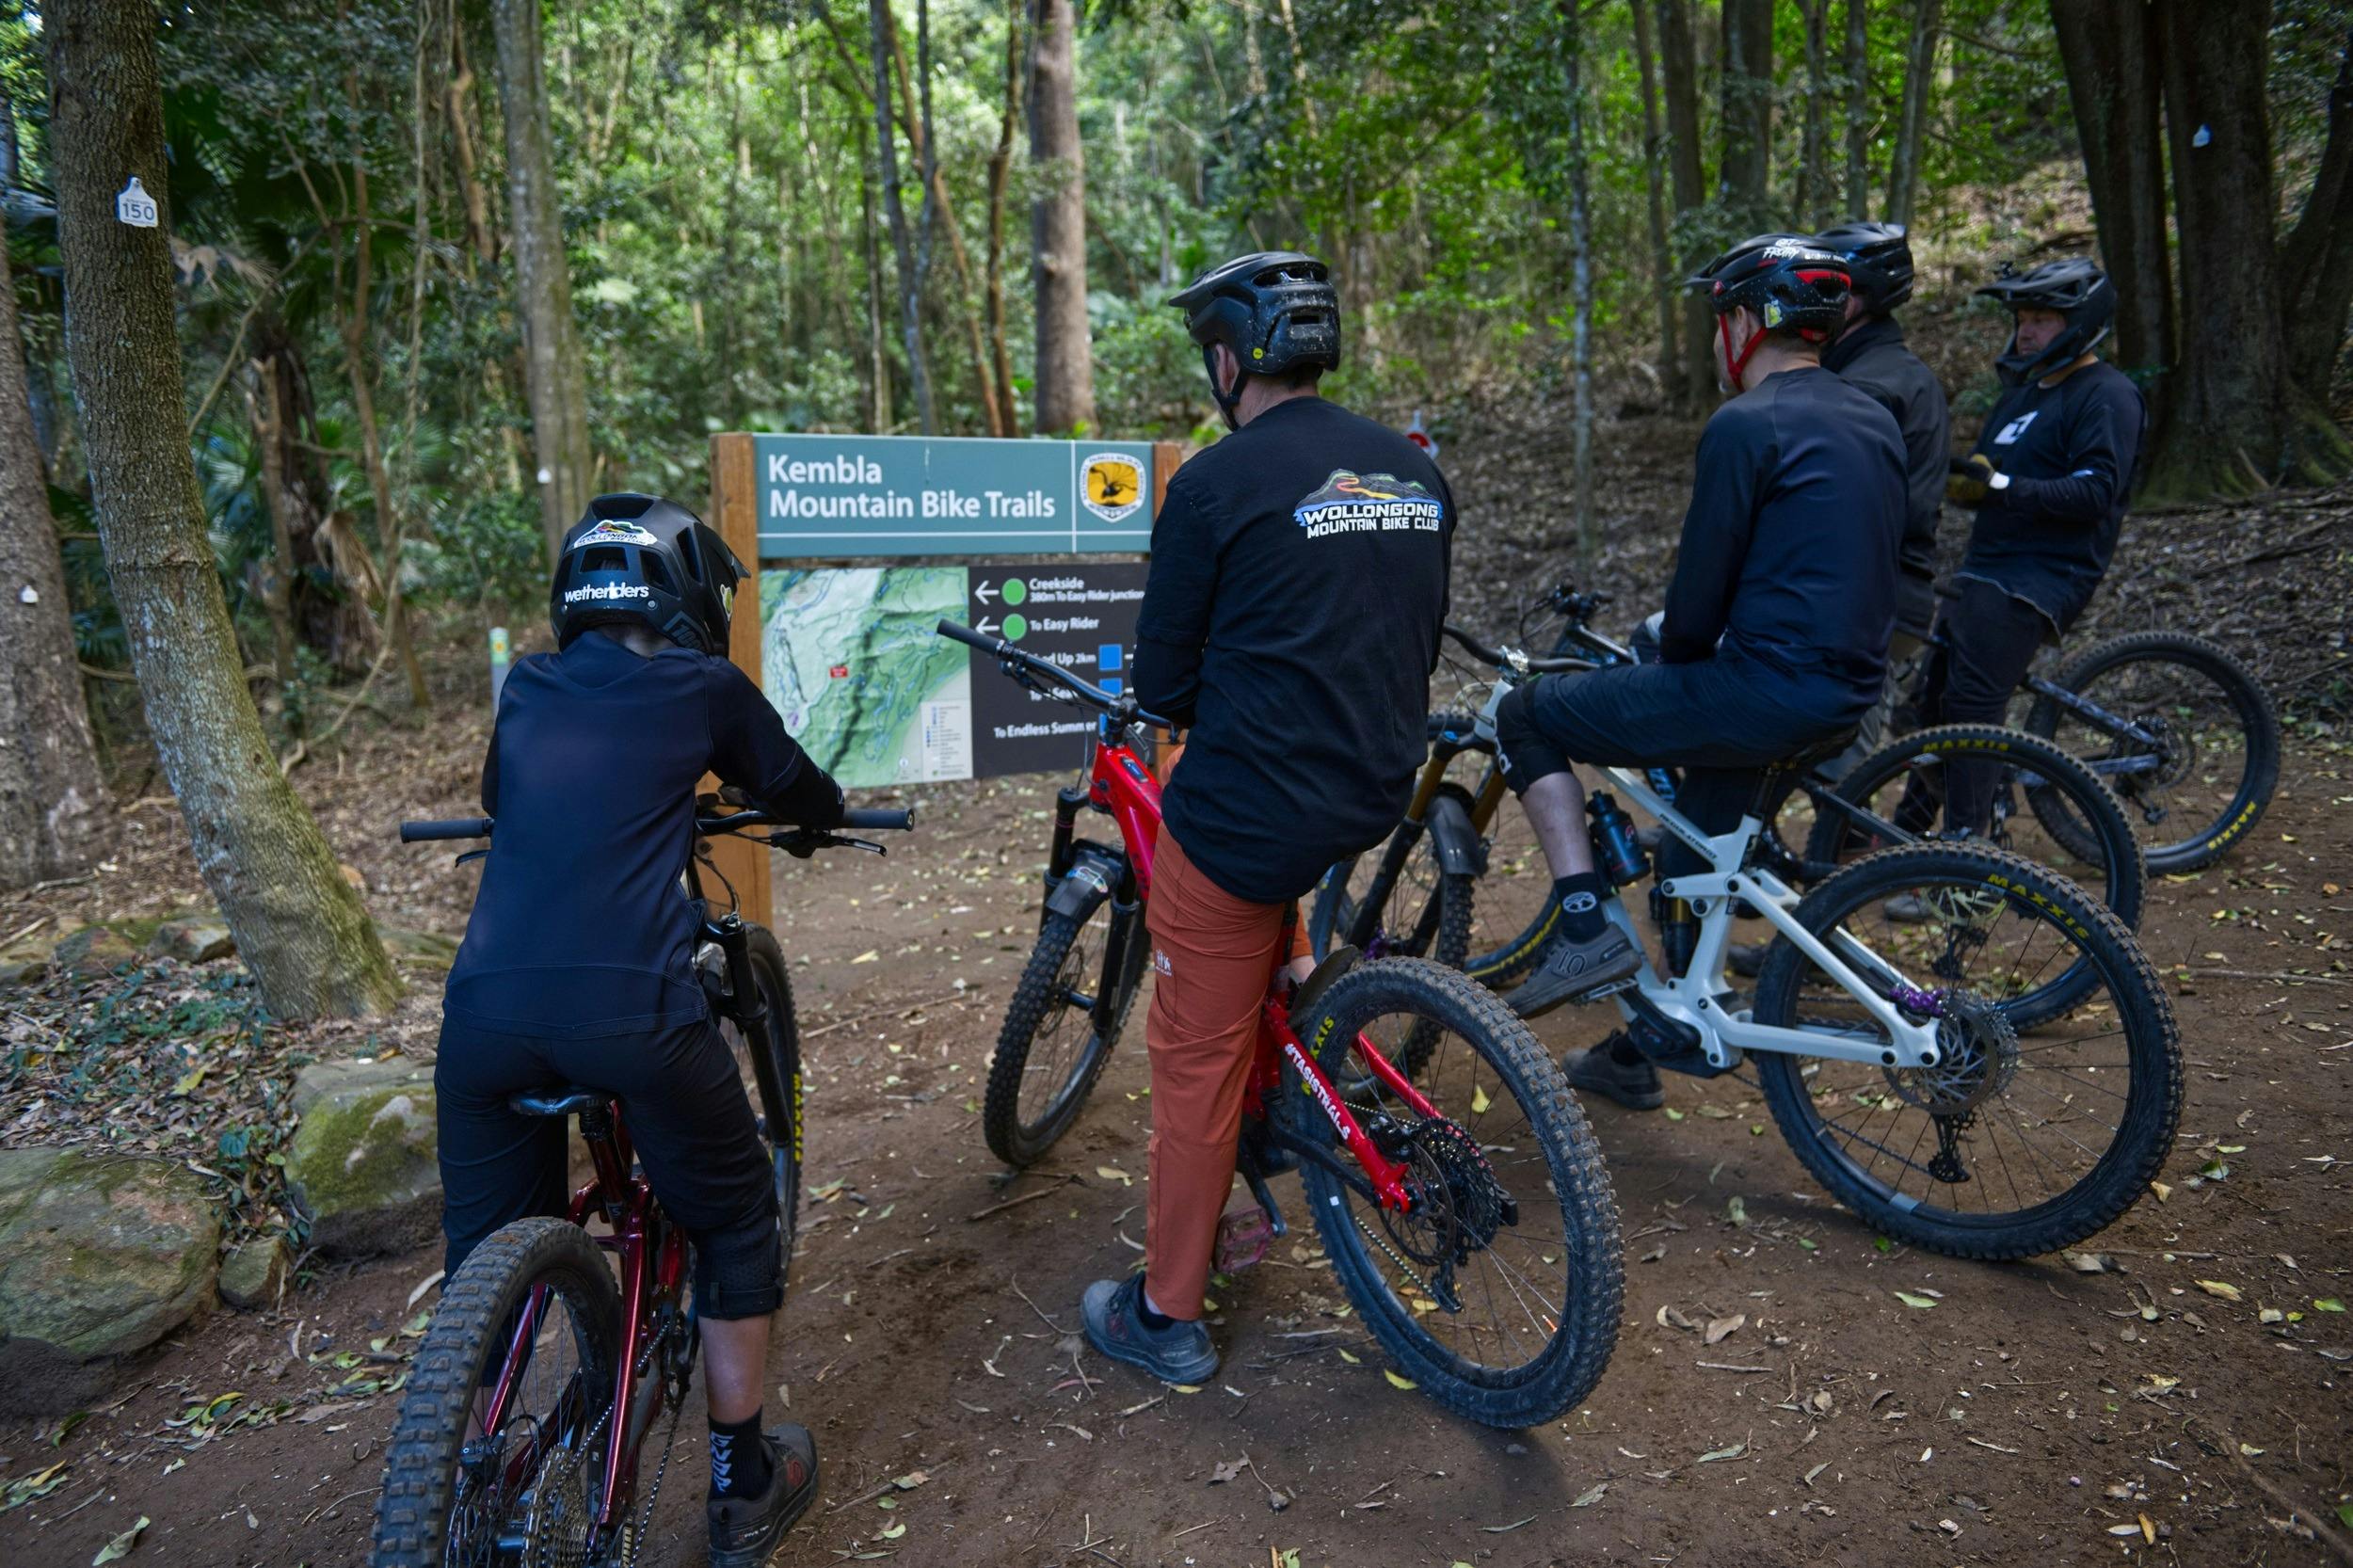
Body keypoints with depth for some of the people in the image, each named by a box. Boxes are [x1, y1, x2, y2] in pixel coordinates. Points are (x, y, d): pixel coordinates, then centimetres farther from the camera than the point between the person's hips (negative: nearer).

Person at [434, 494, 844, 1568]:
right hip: (630, 1008, -4)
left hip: (485, 1008, 4)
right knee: (734, 1222, 18)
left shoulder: (525, 688, 19)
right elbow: (806, 799, 22)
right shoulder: (703, 687, 8)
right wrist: (825, 810, 45)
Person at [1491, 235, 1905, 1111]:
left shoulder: (1745, 425, -13)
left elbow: (1700, 591, -13)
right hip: (1848, 688, 10)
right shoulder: (1873, 421, 15)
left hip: (1769, 686, -9)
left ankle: (1587, 931, -3)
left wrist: (1676, 667, 8)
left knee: (1526, 718, 2)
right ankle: (1636, 1053, 38)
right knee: (1698, 849, 25)